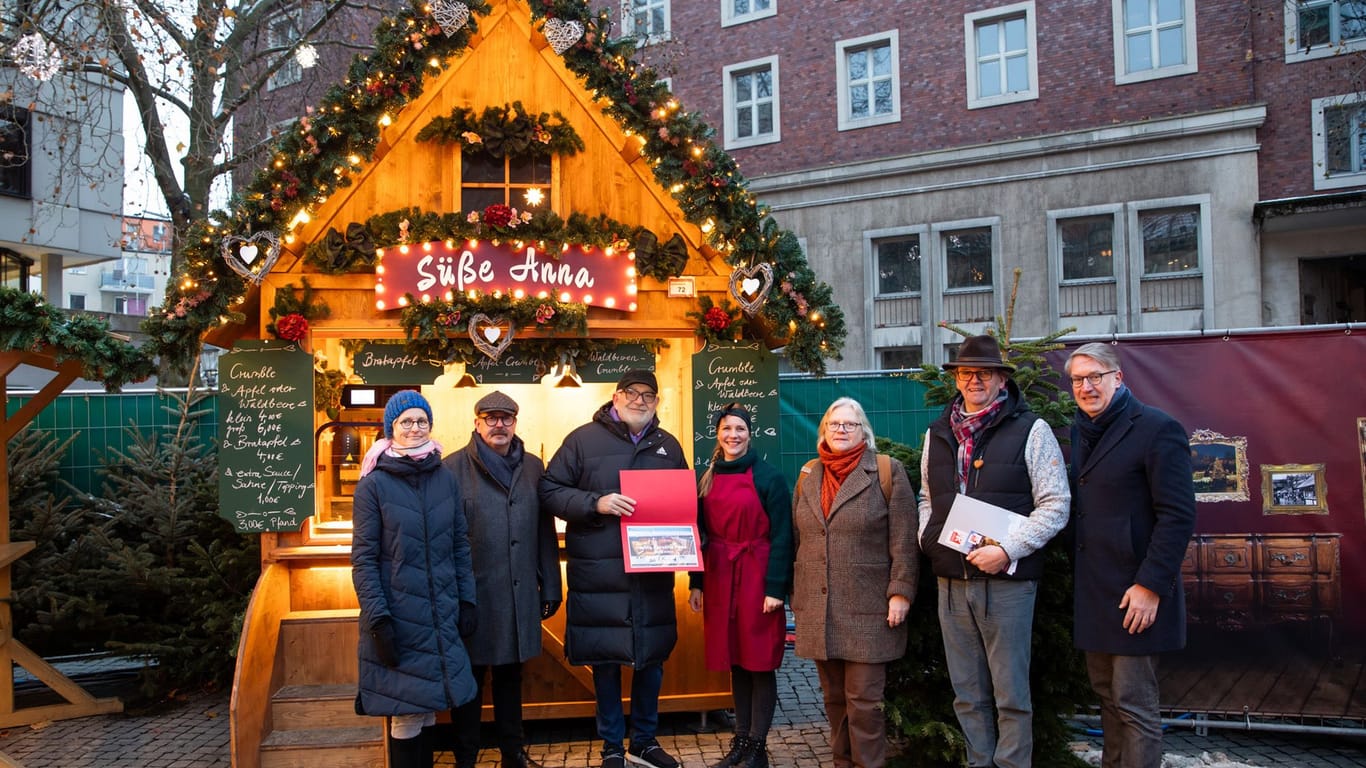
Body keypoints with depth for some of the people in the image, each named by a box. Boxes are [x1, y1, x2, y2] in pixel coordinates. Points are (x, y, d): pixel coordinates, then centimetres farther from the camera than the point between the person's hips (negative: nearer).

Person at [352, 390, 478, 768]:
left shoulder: (445, 478, 6)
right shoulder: (373, 485, -6)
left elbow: (461, 544, 11)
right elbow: (363, 558, -8)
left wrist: (467, 600, 5)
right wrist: (378, 619, -14)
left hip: (442, 616, 4)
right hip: (398, 618, -4)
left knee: (426, 708, 12)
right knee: (407, 715, 2)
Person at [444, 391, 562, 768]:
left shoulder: (532, 467, 8)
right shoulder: (454, 468, -5)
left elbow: (545, 532, 9)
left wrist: (550, 587, 8)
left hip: (519, 595, 4)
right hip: (472, 595, -4)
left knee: (511, 675, 17)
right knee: (469, 680, 9)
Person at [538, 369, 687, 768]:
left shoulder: (668, 446, 12)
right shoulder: (584, 439, -2)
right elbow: (550, 489, -4)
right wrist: (595, 503, -18)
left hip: (653, 573, 4)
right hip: (599, 573, -4)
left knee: (652, 657, 12)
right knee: (605, 659, 6)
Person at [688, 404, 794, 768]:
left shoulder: (768, 476, -6)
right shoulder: (708, 479, 10)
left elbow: (781, 535, -9)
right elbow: (700, 534, 12)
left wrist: (776, 587, -14)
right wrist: (696, 584, 7)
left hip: (757, 577, -5)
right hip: (719, 579, 5)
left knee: (759, 660, 2)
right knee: (734, 659, 11)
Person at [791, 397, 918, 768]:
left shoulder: (887, 471, -2)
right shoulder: (808, 475, 12)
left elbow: (903, 540, -5)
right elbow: (795, 536, 14)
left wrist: (900, 592, -11)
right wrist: (796, 595, 10)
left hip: (867, 607, -4)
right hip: (817, 606, 5)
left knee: (863, 699, -3)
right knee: (834, 696, 12)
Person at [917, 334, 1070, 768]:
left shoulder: (1030, 430, -3)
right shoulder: (937, 434, 12)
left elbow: (1055, 505, -7)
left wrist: (1007, 550, -16)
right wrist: (928, 538, 3)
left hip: (1007, 580, -4)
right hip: (951, 581, 5)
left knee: (1010, 694, 3)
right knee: (967, 694, 13)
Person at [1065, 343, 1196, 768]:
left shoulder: (1157, 429, -10)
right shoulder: (1080, 431, 13)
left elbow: (1179, 515, -15)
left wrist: (1150, 586, -20)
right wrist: (1078, 580, 9)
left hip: (1135, 594, -7)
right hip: (1092, 590, 8)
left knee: (1134, 705, -2)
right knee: (1107, 695, 16)